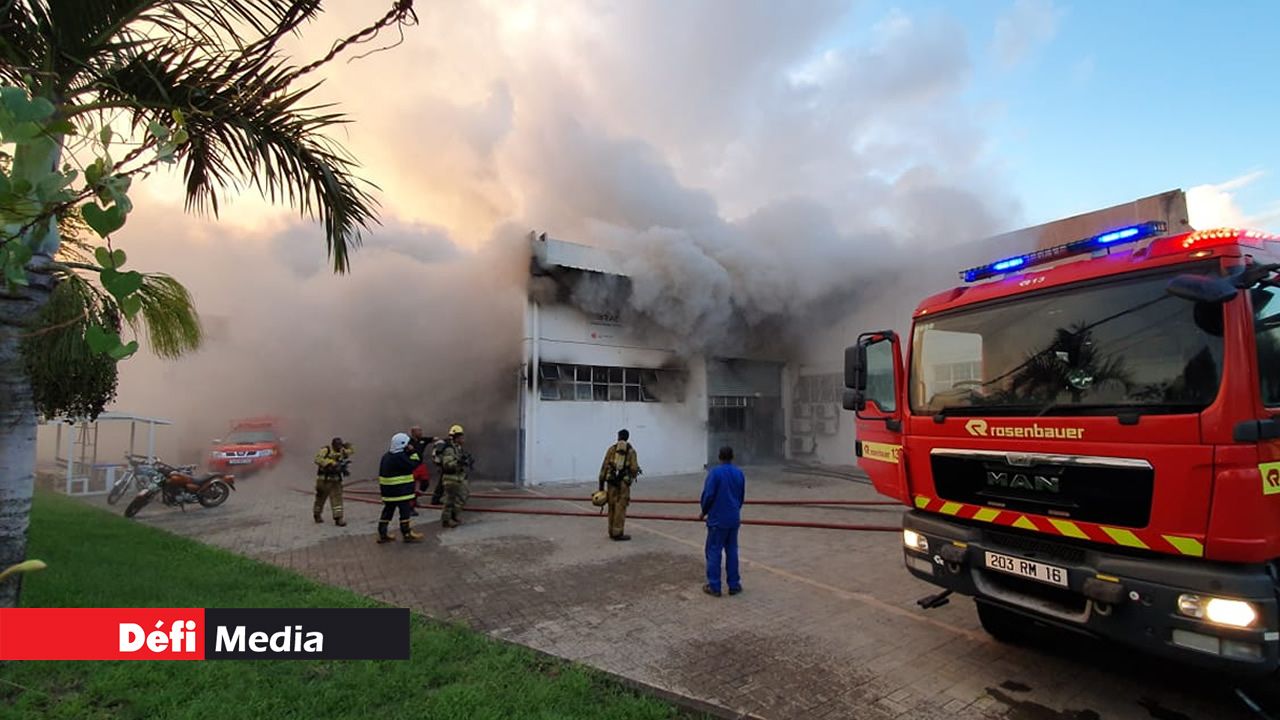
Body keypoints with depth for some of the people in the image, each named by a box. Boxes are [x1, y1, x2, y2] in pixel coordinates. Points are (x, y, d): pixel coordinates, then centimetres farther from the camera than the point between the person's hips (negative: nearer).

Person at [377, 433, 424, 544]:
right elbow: (412, 465, -17)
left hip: (387, 490, 9)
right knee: (404, 511, 1)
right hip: (400, 490, -9)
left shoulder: (387, 456, 11)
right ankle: (407, 534, 7)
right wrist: (413, 452, -9)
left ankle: (382, 534, 17)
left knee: (388, 511, 14)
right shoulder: (400, 457, -18)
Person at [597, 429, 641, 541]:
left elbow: (604, 466, 1)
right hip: (624, 482, -2)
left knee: (612, 507, 11)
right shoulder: (631, 450, 2)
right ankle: (617, 533, 0)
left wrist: (601, 483, 6)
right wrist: (632, 476, 17)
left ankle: (612, 532, 19)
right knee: (620, 508, 0)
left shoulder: (611, 449, 6)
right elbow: (634, 468, -6)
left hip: (612, 481, 2)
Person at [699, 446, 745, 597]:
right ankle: (734, 585, 17)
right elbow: (741, 497, 14)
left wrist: (704, 512, 2)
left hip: (717, 519, -5)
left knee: (714, 552, 3)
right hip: (734, 519, 5)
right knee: (732, 551, 12)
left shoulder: (715, 472, -13)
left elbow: (708, 495, -15)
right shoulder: (739, 473, 5)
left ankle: (714, 586, 7)